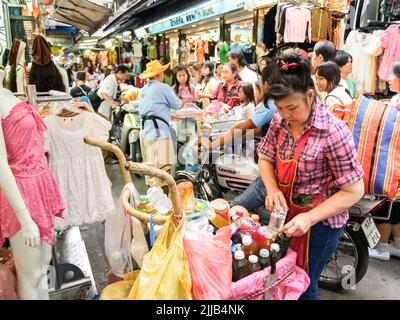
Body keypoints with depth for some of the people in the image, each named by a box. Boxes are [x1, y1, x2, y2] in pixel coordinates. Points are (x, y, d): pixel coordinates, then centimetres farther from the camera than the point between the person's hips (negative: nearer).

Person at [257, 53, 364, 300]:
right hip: (285, 211, 6)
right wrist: (272, 189, -15)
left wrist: (310, 218, -28)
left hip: (320, 220, -5)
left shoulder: (333, 132, -25)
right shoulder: (281, 121, -7)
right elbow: (265, 158, 4)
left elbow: (354, 191, -20)